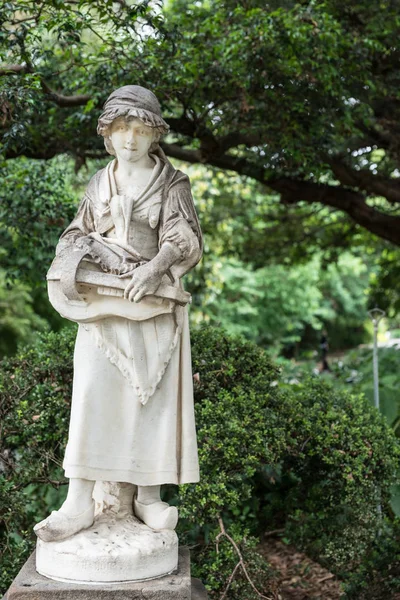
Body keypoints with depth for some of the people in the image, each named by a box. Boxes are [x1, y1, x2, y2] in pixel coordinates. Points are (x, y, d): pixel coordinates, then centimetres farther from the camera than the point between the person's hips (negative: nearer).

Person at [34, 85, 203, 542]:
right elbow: (76, 235, 19)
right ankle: (79, 502, -9)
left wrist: (155, 267, -25)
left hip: (154, 304, -2)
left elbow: (184, 238, -6)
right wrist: (85, 251, -5)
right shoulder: (99, 184, 17)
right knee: (91, 396, -10)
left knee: (155, 397, -2)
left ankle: (149, 494, 10)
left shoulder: (172, 184, 6)